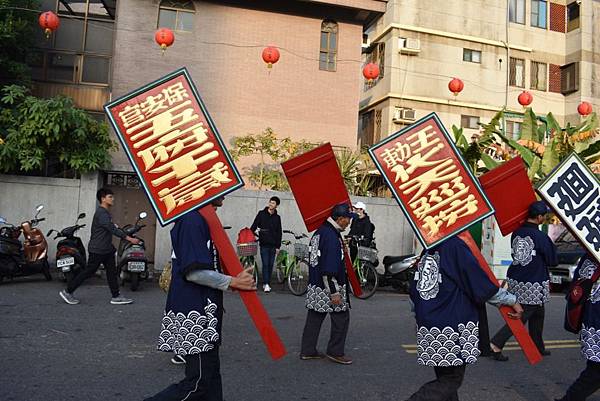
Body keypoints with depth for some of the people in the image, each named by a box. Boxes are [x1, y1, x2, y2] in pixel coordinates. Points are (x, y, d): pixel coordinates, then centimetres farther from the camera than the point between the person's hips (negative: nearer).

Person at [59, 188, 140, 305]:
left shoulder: (106, 212, 13)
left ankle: (116, 297, 10)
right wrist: (129, 238, -30)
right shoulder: (101, 213, -19)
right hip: (97, 250, -9)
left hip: (107, 249, 10)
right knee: (88, 272, 0)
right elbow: (112, 229, -27)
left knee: (112, 272, 7)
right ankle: (67, 291, 13)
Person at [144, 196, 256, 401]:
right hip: (194, 314, -10)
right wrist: (233, 282, -13)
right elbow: (194, 272, -23)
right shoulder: (192, 220, -18)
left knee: (210, 375, 16)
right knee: (198, 381, -2)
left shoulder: (201, 218, 13)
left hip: (204, 311, 10)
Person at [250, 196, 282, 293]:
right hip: (264, 244, -3)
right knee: (265, 264, -8)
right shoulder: (261, 214, 3)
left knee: (271, 265, 6)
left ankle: (267, 283, 16)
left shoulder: (277, 217, 9)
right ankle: (266, 284, -8)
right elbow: (253, 226, 1)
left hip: (273, 245, 3)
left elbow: (279, 233, 11)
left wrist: (278, 246, 6)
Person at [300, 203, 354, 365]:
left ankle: (307, 351, 23)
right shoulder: (332, 236, -21)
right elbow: (330, 269, -24)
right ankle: (335, 352, 14)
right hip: (328, 287, -10)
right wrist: (335, 292, -21)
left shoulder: (320, 231, 10)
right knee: (342, 317, 4)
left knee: (314, 317, 15)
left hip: (314, 286, 10)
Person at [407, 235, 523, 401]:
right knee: (450, 381, 3)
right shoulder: (456, 246, -14)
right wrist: (512, 300, 1)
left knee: (445, 377, 18)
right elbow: (482, 284, -13)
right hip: (453, 328, -7)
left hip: (426, 326, 7)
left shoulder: (428, 250, 7)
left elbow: (414, 291, 13)